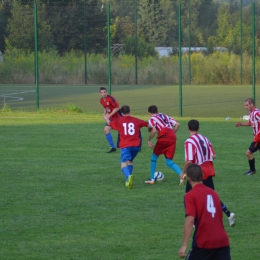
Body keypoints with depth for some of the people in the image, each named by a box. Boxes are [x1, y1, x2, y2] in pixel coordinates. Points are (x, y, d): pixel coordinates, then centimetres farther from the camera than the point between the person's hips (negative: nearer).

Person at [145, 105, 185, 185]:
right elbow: (177, 124, 19)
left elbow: (154, 131, -7)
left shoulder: (152, 119, 10)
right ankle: (181, 174, -15)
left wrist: (149, 140, 6)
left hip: (163, 137, -5)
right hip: (172, 137, 5)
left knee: (154, 157, 18)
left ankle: (152, 179, 20)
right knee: (169, 161, 10)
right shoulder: (165, 116, 28)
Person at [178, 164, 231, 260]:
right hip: (222, 241, 5)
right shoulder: (213, 193, 13)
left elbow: (190, 220, -17)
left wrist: (184, 245, -19)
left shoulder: (190, 196, -6)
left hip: (204, 243, -5)